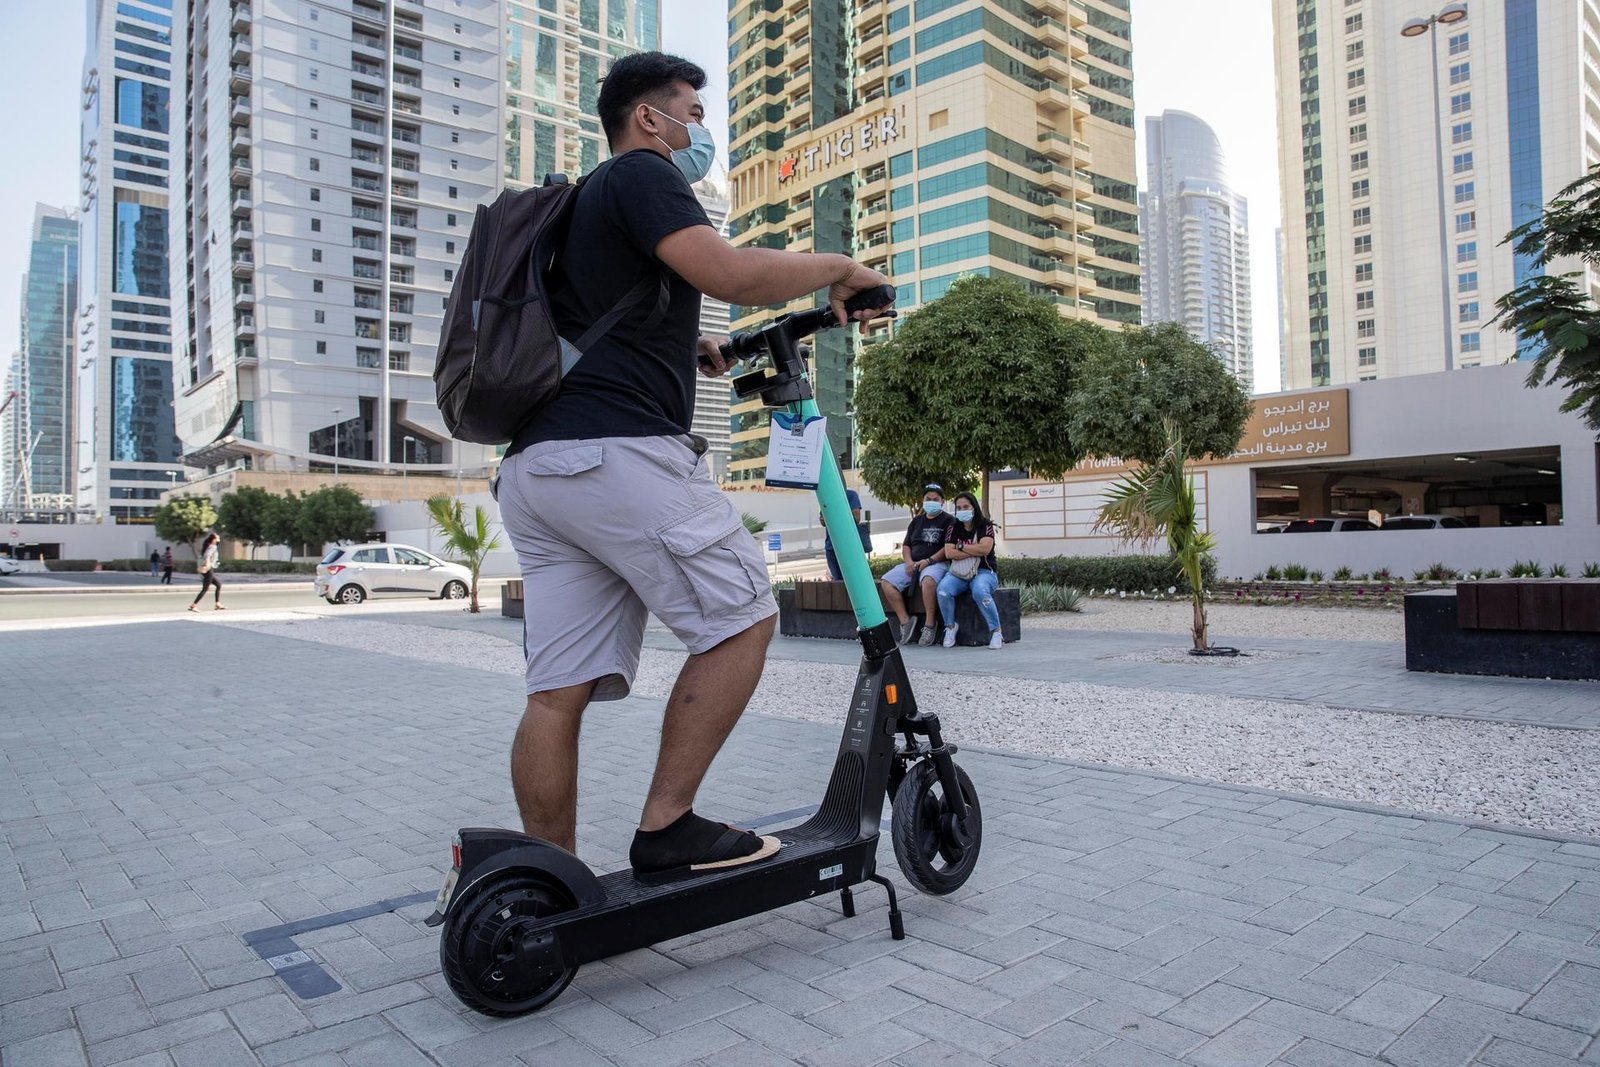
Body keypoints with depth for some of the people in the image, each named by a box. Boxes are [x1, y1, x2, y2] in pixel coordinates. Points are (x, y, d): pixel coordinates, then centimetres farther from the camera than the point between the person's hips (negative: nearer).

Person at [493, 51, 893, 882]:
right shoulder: (639, 174, 2)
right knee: (741, 620, 0)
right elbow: (732, 273, -15)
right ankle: (667, 832, 0)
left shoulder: (582, 200, 32)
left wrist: (688, 345, 36)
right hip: (617, 450, -9)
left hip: (533, 466, 9)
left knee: (559, 688, 5)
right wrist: (838, 268, 0)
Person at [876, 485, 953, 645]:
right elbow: (906, 545, 21)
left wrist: (928, 561, -16)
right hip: (913, 564, 6)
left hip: (936, 563, -6)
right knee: (886, 582, -18)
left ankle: (929, 625, -29)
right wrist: (909, 562, 0)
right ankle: (905, 621, -16)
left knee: (928, 580, -41)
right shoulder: (917, 521, 22)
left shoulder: (948, 521, 5)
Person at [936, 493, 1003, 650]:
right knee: (943, 588, -30)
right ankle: (950, 627, -9)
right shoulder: (953, 528, 12)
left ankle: (996, 631, -26)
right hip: (958, 573, 3)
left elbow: (985, 548, -15)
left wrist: (961, 546, -5)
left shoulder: (985, 526, 3)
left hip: (983, 572, -3)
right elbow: (949, 553, -3)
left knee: (980, 591, -38)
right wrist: (975, 552, -9)